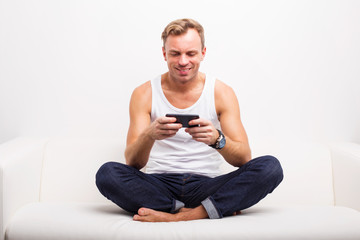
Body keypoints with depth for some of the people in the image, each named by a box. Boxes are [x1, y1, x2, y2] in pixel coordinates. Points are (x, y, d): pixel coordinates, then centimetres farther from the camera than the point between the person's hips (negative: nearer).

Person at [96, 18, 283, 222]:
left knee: (270, 167, -23)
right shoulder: (144, 94, 2)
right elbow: (133, 163, -6)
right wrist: (149, 135, -29)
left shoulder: (221, 93, 2)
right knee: (107, 173, -29)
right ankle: (215, 208, -22)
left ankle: (178, 216, -26)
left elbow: (244, 158, -5)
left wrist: (217, 139, -28)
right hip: (160, 185, 1)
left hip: (206, 185, 0)